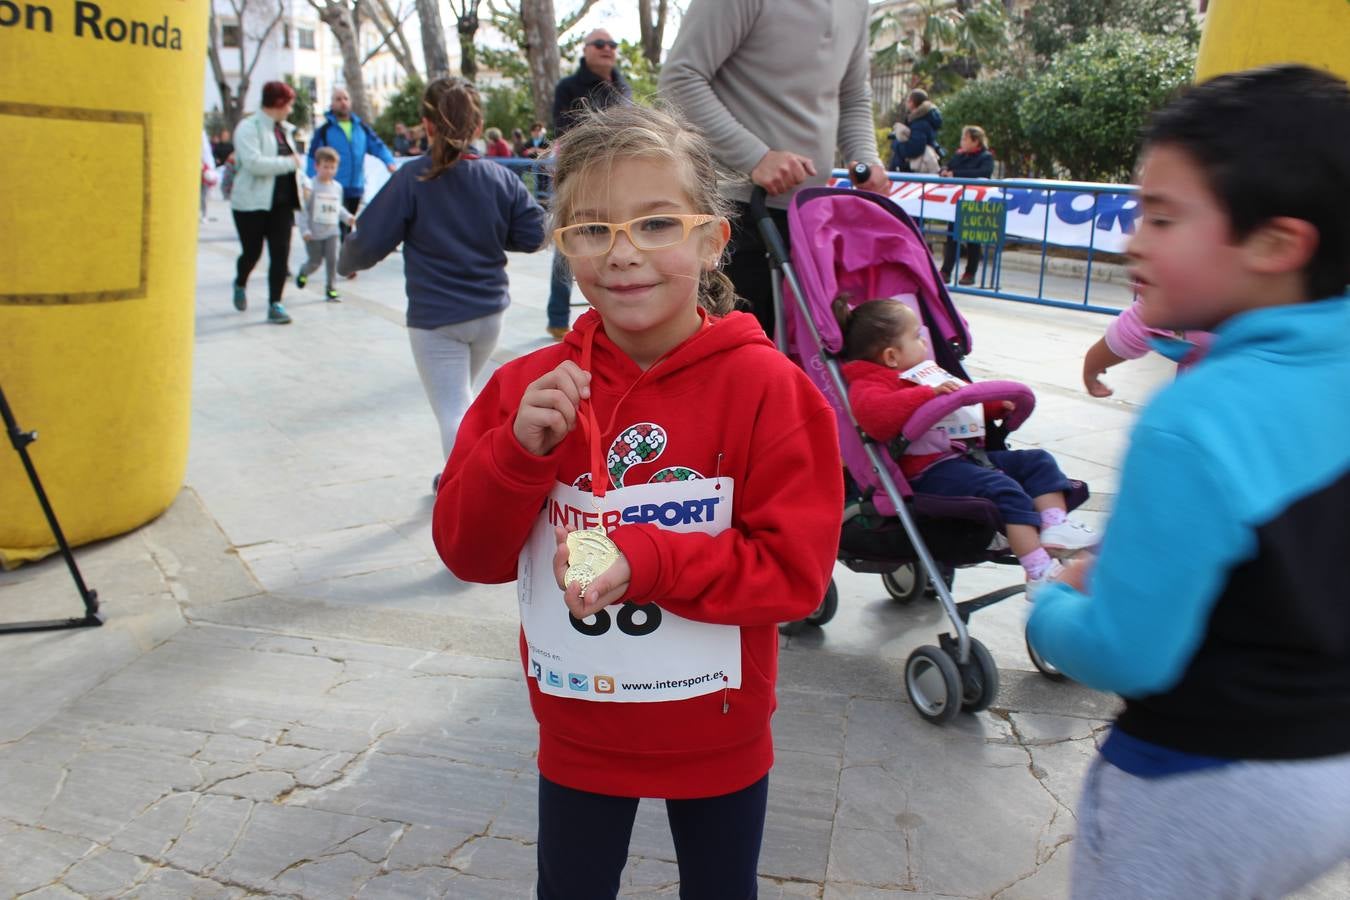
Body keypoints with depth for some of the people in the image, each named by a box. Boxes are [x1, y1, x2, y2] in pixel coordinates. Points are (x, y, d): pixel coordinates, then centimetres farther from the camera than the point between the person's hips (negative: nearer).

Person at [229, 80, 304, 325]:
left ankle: (275, 304, 1)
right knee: (252, 252, 5)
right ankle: (240, 285, 36)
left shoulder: (283, 129, 13)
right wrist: (289, 163, -20)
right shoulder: (249, 128, -11)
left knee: (281, 253, -3)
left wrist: (302, 182, 14)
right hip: (252, 203, -6)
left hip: (281, 203, 6)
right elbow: (253, 162, -25)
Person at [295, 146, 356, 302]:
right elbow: (302, 209, -11)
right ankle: (303, 274, 37)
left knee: (332, 260, -5)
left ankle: (330, 288, 8)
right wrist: (304, 229, -18)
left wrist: (347, 217, 1)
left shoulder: (337, 187, 6)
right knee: (315, 262, 5)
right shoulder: (311, 186, -11)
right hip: (314, 233, -4)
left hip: (331, 232, 4)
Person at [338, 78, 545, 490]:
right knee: (461, 396, 26)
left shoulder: (411, 179, -12)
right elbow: (532, 235, 0)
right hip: (489, 312, 5)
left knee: (454, 413, -2)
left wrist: (347, 263, 11)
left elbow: (370, 241, -10)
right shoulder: (500, 177, -4)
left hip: (435, 318, -5)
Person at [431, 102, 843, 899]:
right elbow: (470, 554, -6)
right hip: (578, 735, 3)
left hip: (718, 736, -2)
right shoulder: (533, 385, -8)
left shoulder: (765, 385, -18)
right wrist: (520, 450, -24)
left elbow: (798, 569, -18)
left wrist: (648, 561, -30)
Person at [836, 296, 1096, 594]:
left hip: (966, 455, 11)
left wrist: (999, 404, 21)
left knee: (1039, 462, 7)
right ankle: (1040, 575, -29)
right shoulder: (869, 384, -8)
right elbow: (876, 414, -33)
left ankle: (1057, 525, -10)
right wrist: (929, 393, -32)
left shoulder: (928, 373, 25)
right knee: (1004, 489, -28)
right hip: (929, 470, -11)